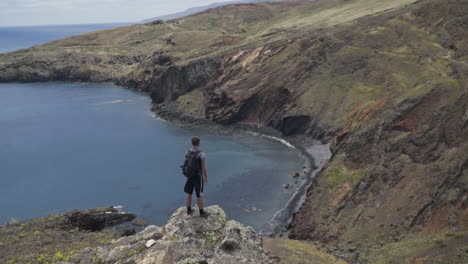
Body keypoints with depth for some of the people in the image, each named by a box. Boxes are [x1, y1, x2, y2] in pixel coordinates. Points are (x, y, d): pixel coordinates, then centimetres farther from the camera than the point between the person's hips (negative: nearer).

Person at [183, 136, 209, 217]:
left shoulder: (187, 152, -7)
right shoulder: (201, 154, -26)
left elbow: (186, 164, 5)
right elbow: (203, 168, -19)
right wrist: (206, 178, -5)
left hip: (189, 176, 6)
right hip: (198, 177, -5)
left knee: (189, 193, 19)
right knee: (199, 195, 8)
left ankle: (189, 210, 33)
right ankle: (202, 213, 22)